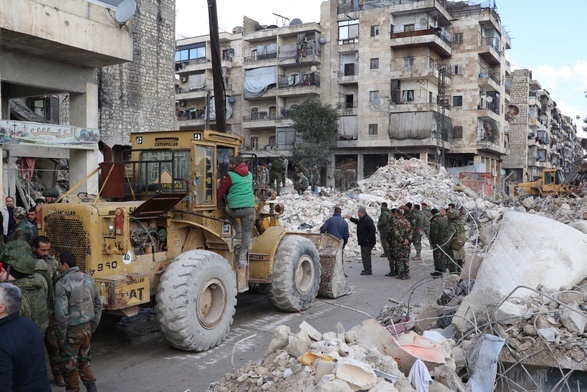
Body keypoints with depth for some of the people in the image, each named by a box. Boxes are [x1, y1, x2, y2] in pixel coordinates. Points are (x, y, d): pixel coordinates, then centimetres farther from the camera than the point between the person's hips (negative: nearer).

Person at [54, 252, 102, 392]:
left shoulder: (62, 283, -16)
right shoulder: (88, 279, 5)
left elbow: (61, 313, -21)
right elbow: (98, 305, 12)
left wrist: (61, 336, -11)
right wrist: (93, 326, 19)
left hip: (72, 330, -7)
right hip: (87, 327, 7)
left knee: (68, 366, 9)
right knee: (83, 361, 20)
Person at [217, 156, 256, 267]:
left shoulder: (231, 175, -3)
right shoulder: (249, 175, 15)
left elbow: (222, 190, 3)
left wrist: (218, 200, 22)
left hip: (235, 209, -3)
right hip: (249, 208, 4)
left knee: (227, 210, 31)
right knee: (247, 232, 11)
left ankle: (238, 231, 20)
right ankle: (242, 256, 7)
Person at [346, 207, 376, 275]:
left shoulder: (367, 220, -21)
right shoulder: (362, 219, 13)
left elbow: (372, 229, -29)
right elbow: (358, 221, 36)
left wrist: (368, 238, -25)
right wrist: (351, 218, 36)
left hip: (367, 242, -11)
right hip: (363, 242, 11)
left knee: (366, 255, -6)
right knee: (365, 255, 17)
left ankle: (368, 270, 0)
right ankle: (367, 269, 26)